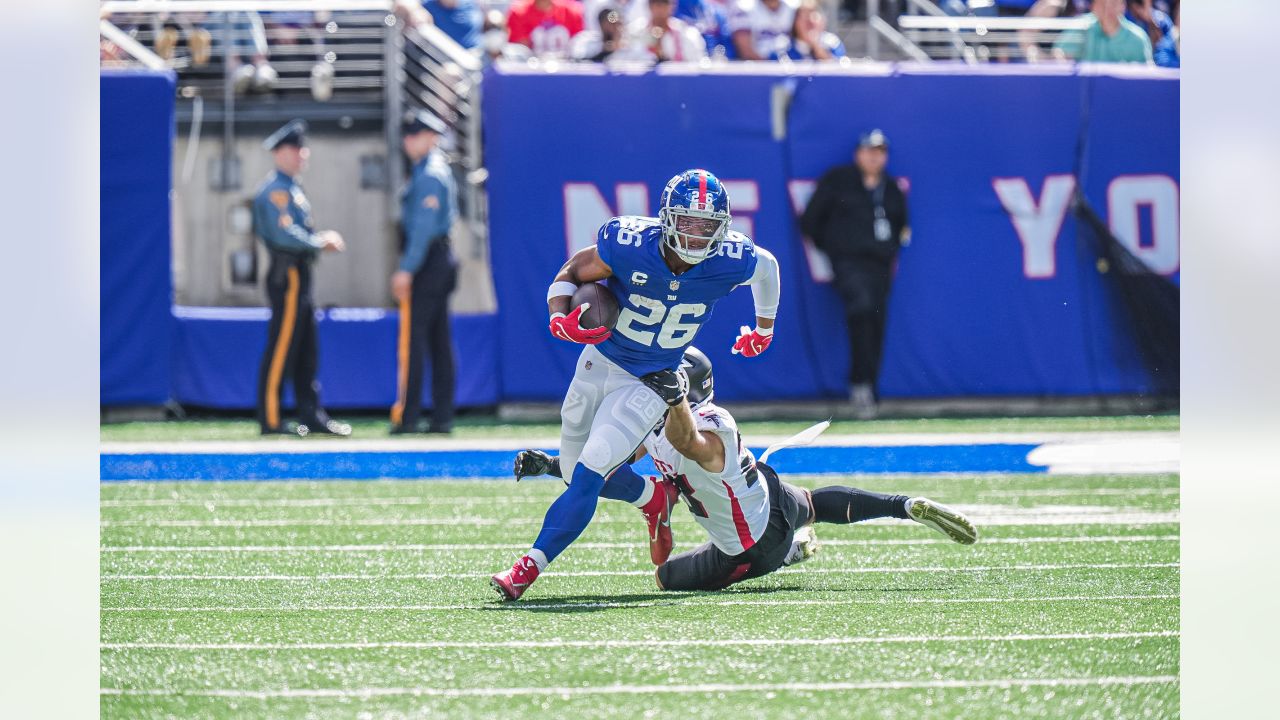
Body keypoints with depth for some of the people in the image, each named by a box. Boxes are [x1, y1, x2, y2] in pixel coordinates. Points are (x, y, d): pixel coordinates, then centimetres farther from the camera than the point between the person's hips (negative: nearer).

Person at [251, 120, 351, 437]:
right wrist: (321, 241, -12)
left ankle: (312, 415, 17)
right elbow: (285, 235, -23)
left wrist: (324, 239, 7)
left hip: (299, 276, 10)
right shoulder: (275, 190, -13)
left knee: (306, 351, 13)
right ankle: (270, 419, -6)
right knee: (281, 349, -8)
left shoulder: (292, 188, 19)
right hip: (287, 276, -10)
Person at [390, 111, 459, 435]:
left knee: (414, 338, -10)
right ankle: (443, 416, 10)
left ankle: (407, 416, -12)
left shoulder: (429, 175, -12)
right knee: (439, 342, 9)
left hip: (426, 263, -10)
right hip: (441, 260, 10)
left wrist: (407, 269, -21)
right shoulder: (440, 170, 18)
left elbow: (423, 226, -19)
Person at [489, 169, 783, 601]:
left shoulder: (732, 263, -21)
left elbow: (767, 266, 5)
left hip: (650, 383, -2)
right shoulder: (629, 245, -25)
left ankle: (527, 570, -13)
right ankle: (654, 499, 44)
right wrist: (560, 319, -29)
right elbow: (571, 273, -8)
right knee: (578, 473, 16)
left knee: (587, 477, -17)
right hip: (599, 365, 2)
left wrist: (764, 330, 20)